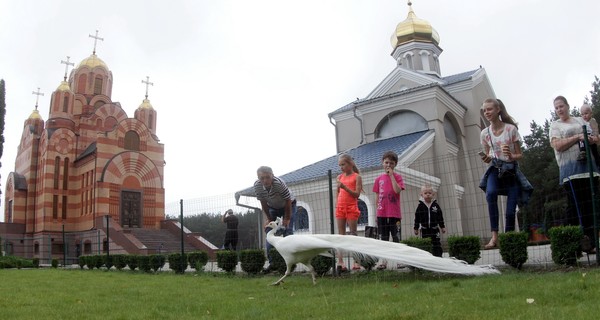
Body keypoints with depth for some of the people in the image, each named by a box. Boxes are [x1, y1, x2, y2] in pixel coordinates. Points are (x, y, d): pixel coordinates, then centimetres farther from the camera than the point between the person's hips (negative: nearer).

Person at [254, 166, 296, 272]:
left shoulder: (279, 183, -38)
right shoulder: (257, 186, -25)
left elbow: (288, 201, -26)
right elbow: (263, 203, -11)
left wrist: (287, 219, -19)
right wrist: (269, 219, -7)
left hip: (288, 205, -4)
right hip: (272, 207, 4)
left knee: (287, 231, -14)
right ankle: (272, 262, 2)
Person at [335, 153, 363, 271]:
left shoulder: (357, 177, -1)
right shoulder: (340, 177, 12)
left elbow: (357, 194, -9)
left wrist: (345, 187, -20)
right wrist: (337, 205, 9)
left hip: (352, 207, -4)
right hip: (340, 207, 4)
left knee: (353, 234, -2)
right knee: (341, 234, 0)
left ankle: (356, 261, 2)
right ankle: (340, 261, -3)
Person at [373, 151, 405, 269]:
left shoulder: (397, 177, 1)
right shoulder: (379, 179, 10)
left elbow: (398, 190, -18)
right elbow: (377, 197, 12)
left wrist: (391, 175, -13)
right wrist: (376, 214, 9)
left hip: (394, 213, -3)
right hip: (382, 213, 3)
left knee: (396, 237, 1)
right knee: (384, 238, 7)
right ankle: (384, 261, 12)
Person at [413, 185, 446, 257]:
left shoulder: (436, 205, 1)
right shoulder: (420, 206, -2)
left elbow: (440, 217, 7)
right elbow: (417, 218, 1)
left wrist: (442, 227, 7)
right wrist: (416, 228, 1)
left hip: (434, 229, 1)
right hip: (424, 229, 0)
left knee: (437, 245, 1)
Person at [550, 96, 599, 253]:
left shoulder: (579, 120, 20)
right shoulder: (555, 125, 8)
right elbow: (558, 146, -6)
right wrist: (578, 137, -13)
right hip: (571, 169, -4)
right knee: (577, 205, -9)